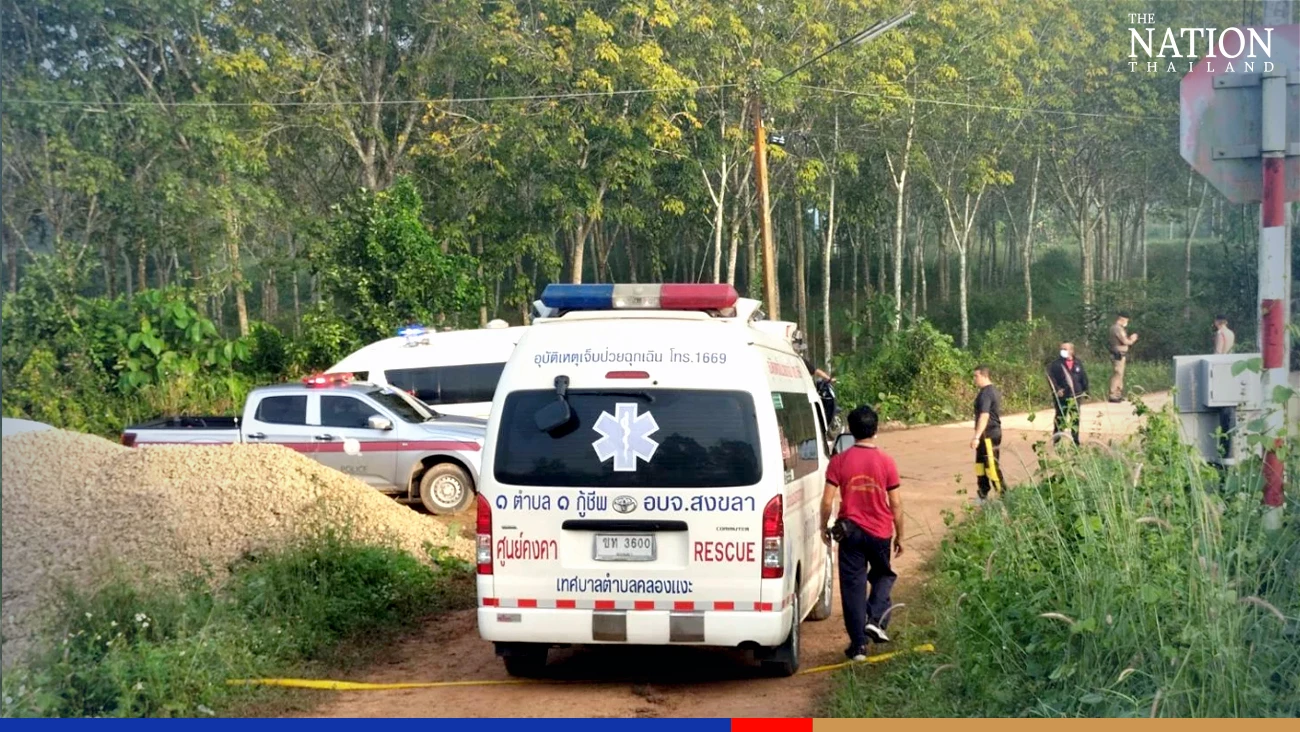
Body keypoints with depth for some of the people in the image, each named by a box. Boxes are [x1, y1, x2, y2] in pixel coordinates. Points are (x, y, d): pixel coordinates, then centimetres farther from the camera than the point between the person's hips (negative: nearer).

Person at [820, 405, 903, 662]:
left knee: (853, 585, 6)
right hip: (880, 533, 0)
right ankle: (875, 619, 4)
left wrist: (824, 527, 9)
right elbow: (895, 503, -3)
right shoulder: (886, 462, -7)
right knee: (883, 575, 24)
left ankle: (858, 644, 7)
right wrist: (899, 535, 9)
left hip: (850, 532, 0)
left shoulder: (839, 461, -7)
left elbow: (827, 501, -8)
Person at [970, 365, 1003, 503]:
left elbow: (984, 416, -28)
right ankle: (983, 497, 21)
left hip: (988, 435, -10)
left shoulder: (985, 393, -18)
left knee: (992, 467, -7)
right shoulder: (993, 390, 14)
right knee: (980, 465, 15)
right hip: (993, 432, 10)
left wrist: (977, 436, -31)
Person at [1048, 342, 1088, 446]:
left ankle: (1075, 441, 18)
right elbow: (1050, 376, -11)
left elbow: (1083, 377, 12)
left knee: (1075, 418, 9)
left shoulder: (1078, 363, 6)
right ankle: (1056, 441, 9)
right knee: (1060, 418, 2)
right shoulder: (1056, 364, -6)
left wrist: (1085, 390, 8)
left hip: (1075, 396, 3)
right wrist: (1056, 389, -19)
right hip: (1062, 396, -3)